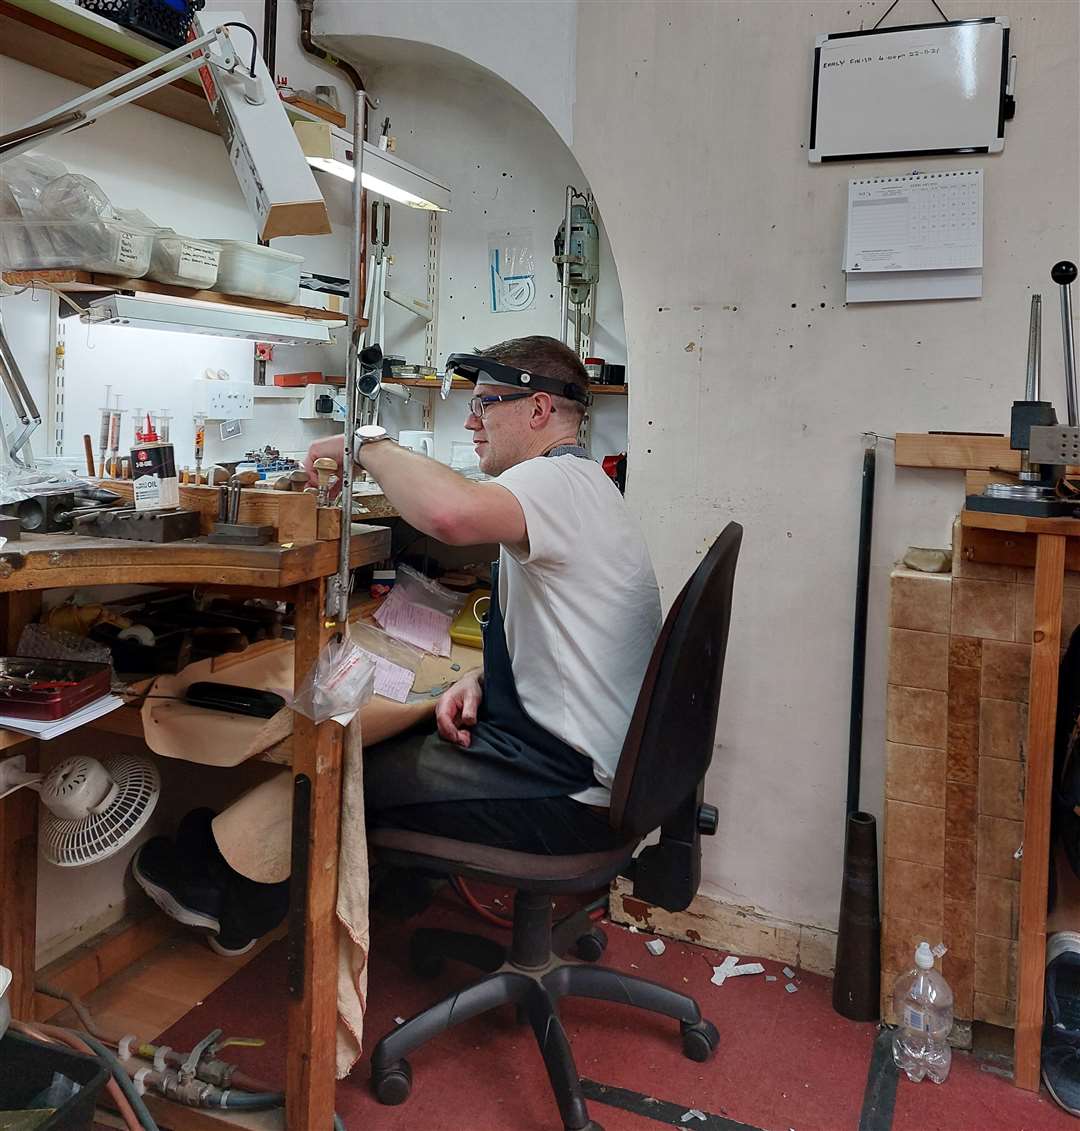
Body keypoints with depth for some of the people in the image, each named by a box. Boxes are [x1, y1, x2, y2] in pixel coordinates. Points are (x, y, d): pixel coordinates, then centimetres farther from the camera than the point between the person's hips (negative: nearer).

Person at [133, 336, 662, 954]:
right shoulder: (575, 484, 15)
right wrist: (479, 680, 0)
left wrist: (369, 443, -22)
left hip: (566, 791, -10)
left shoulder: (560, 478, -19)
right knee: (381, 736, 13)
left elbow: (449, 513, -42)